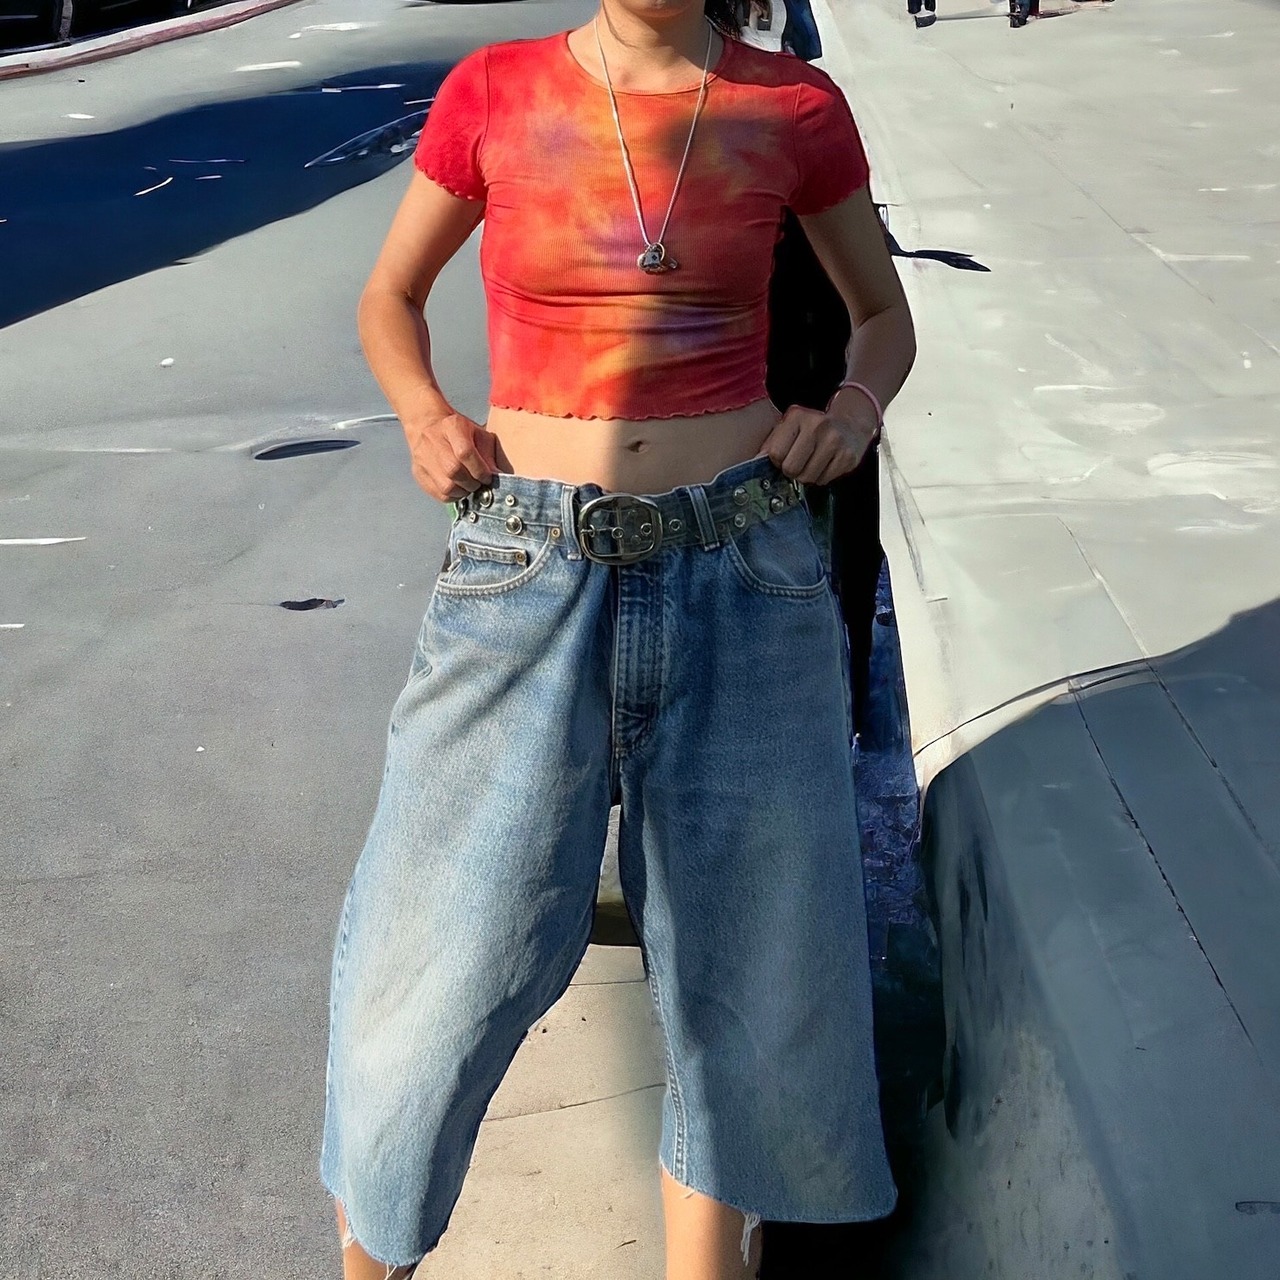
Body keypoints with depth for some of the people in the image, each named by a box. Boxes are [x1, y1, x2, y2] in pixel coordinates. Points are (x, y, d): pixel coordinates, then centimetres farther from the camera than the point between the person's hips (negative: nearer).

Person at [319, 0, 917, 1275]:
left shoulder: (796, 108, 3)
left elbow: (883, 313, 17)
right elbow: (389, 296, 15)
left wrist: (853, 407, -3)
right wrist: (425, 418, -3)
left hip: (745, 572, 1)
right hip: (528, 568, -1)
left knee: (738, 951, 9)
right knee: (455, 950, 0)